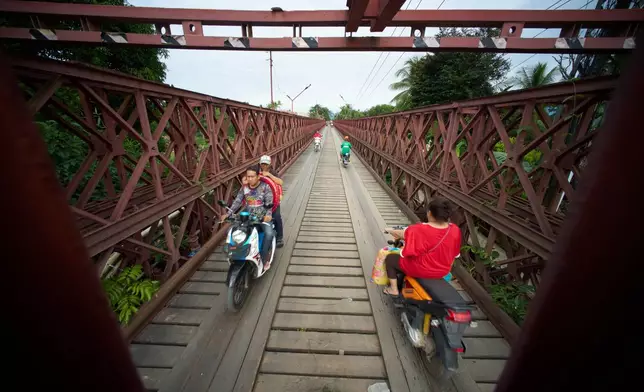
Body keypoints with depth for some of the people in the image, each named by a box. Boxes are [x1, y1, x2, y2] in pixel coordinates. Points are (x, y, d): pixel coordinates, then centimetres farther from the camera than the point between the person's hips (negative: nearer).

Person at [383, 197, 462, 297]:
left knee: (389, 258, 13)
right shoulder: (455, 230, -12)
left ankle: (394, 289, 22)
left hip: (421, 270, -6)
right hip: (443, 272, 6)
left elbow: (402, 234, -13)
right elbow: (455, 254, 2)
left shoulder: (419, 230, -30)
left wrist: (390, 231, 7)